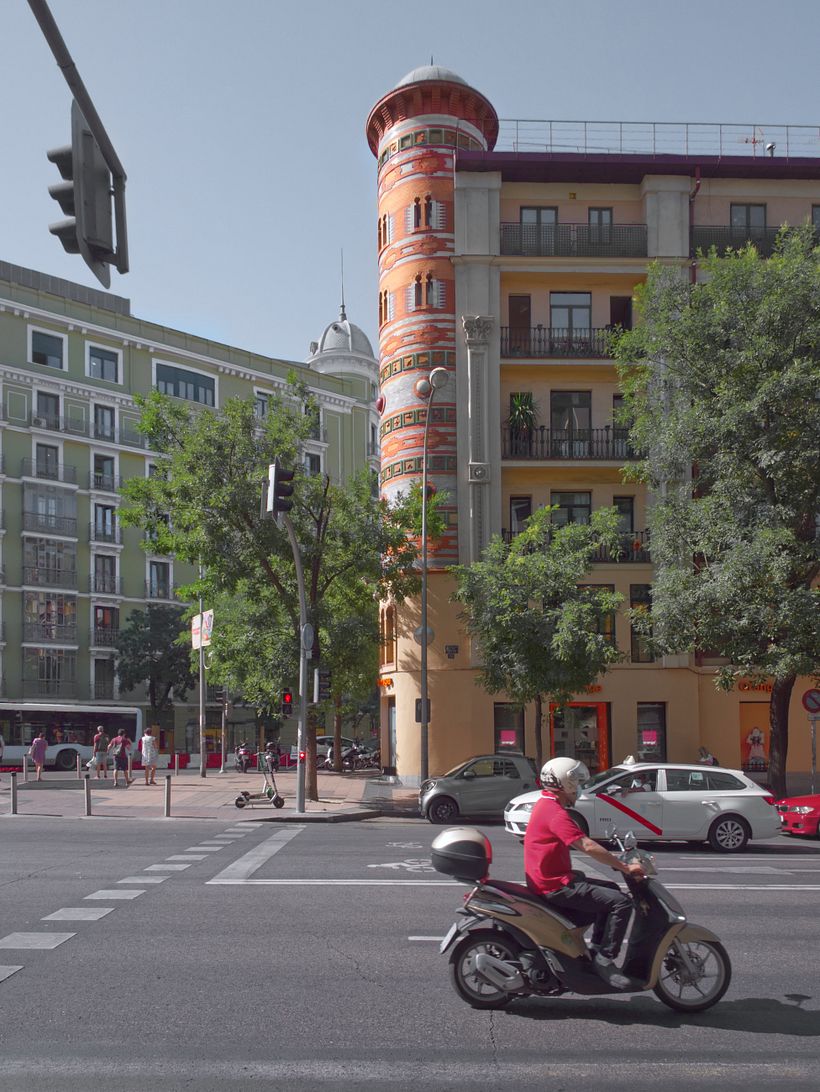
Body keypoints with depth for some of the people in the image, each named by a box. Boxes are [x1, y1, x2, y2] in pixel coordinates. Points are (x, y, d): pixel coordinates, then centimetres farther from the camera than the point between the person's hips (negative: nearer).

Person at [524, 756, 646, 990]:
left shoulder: (546, 805, 15)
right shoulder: (555, 812, -19)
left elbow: (579, 844, 22)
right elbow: (588, 847, -25)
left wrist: (612, 858, 15)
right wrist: (625, 868, -21)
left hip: (553, 879, 11)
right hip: (555, 886, -11)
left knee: (611, 890, 22)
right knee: (621, 902, -15)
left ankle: (596, 947, 23)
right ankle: (604, 960, -11)